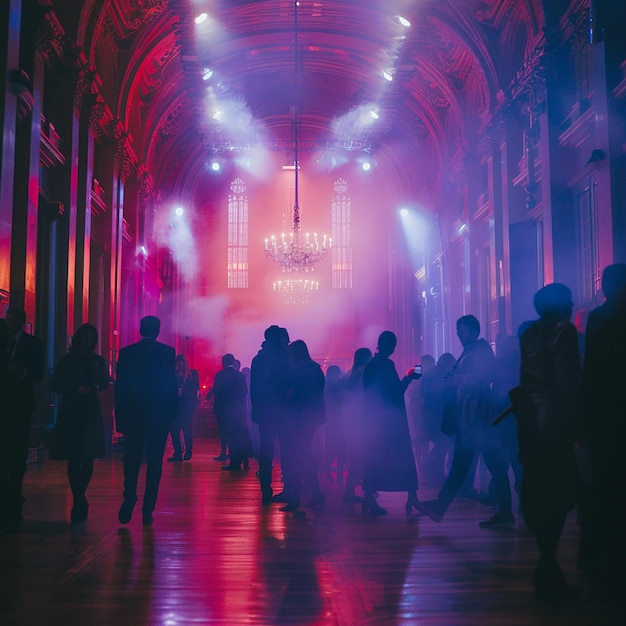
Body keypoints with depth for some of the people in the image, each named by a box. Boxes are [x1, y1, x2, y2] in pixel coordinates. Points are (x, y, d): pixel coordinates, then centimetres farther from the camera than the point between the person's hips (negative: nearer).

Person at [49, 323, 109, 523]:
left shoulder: (98, 361, 7)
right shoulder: (67, 360, 3)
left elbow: (105, 382, 16)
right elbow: (54, 386, 2)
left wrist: (97, 387, -7)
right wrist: (76, 389, -12)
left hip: (91, 412, 2)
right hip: (70, 412, -1)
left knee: (88, 458, 2)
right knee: (73, 459, -5)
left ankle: (78, 500, 17)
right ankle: (79, 501, -3)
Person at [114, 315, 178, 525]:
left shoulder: (126, 352, 1)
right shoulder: (167, 352, -4)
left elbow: (120, 386, 1)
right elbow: (172, 384, -4)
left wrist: (119, 415, 6)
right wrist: (173, 412, 4)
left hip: (132, 413, 1)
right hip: (159, 414, -1)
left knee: (131, 459, 14)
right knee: (154, 461, 5)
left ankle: (129, 499, -5)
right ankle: (147, 510, 4)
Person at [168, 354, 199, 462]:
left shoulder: (193, 373, 7)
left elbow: (196, 387, -2)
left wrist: (182, 392, -13)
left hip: (188, 405, -3)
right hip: (176, 405, 3)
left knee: (187, 428, -5)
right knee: (174, 429, -3)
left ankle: (188, 451, 9)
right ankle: (177, 453, 3)